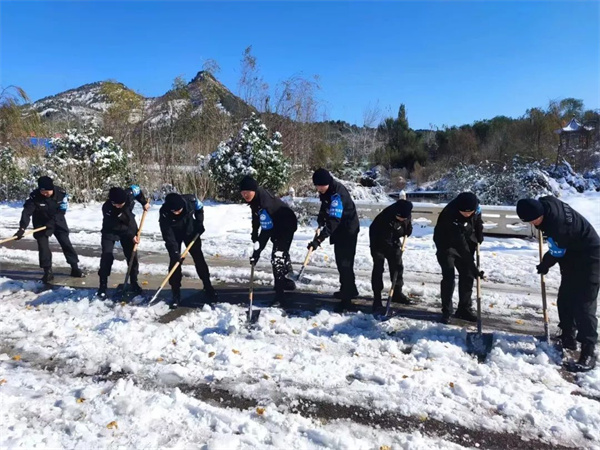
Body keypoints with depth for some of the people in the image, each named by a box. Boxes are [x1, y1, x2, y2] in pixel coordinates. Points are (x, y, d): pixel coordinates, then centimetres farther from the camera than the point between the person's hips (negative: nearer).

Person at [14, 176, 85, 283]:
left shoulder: (61, 193, -24)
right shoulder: (34, 196, -26)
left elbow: (61, 211, -19)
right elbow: (27, 212, -31)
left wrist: (51, 222, -30)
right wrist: (22, 228, -43)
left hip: (58, 221, 0)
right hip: (41, 223, 0)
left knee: (66, 243, 1)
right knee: (43, 246, -5)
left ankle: (75, 268, 10)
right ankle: (48, 272, 6)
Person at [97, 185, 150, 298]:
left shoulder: (129, 194, -29)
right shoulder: (107, 208, -35)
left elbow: (136, 188, -5)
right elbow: (117, 227, -25)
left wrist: (144, 202, -6)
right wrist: (131, 236, -20)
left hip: (129, 228, 3)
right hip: (110, 230, -3)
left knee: (132, 255, 2)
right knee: (106, 256, -11)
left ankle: (134, 282, 14)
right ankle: (103, 286, 0)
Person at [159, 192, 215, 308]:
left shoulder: (190, 200, -32)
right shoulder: (164, 213, -35)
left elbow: (199, 208, -7)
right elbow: (167, 235, -29)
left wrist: (200, 223, -13)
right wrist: (175, 252, -32)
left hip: (191, 231, 2)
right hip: (174, 234, -1)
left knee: (199, 258, 5)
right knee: (174, 261, -7)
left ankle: (208, 286, 19)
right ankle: (175, 293, 4)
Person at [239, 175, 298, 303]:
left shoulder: (264, 202, -38)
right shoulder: (255, 198, -11)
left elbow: (267, 230, -41)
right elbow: (256, 217, 7)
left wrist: (257, 251, -42)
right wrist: (254, 235, 12)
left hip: (287, 225, -10)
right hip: (276, 225, 10)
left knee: (277, 256, -17)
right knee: (281, 253, 24)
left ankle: (279, 294, -14)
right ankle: (288, 280, 45)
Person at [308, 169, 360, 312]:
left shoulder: (337, 194, -30)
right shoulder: (326, 189, -2)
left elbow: (333, 221, -37)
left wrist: (318, 239, -43)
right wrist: (321, 216, 4)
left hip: (348, 230, -10)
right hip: (339, 230, 10)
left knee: (345, 263, -10)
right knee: (341, 262, 19)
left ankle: (347, 298, -4)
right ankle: (348, 290, 35)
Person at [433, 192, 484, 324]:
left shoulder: (474, 206, -22)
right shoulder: (450, 215, -40)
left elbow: (478, 220, 6)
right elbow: (461, 245, -40)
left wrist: (479, 235, -4)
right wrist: (474, 268, -39)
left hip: (465, 241, 6)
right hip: (446, 244, -6)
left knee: (467, 275, 5)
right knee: (448, 277, -12)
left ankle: (464, 309, 16)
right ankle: (446, 312, -1)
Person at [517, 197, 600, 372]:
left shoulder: (558, 225, -36)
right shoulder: (546, 203, -13)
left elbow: (557, 252, -18)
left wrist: (544, 265, -2)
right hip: (572, 256, 9)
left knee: (583, 304, -12)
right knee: (564, 300, 14)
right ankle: (568, 337, 27)